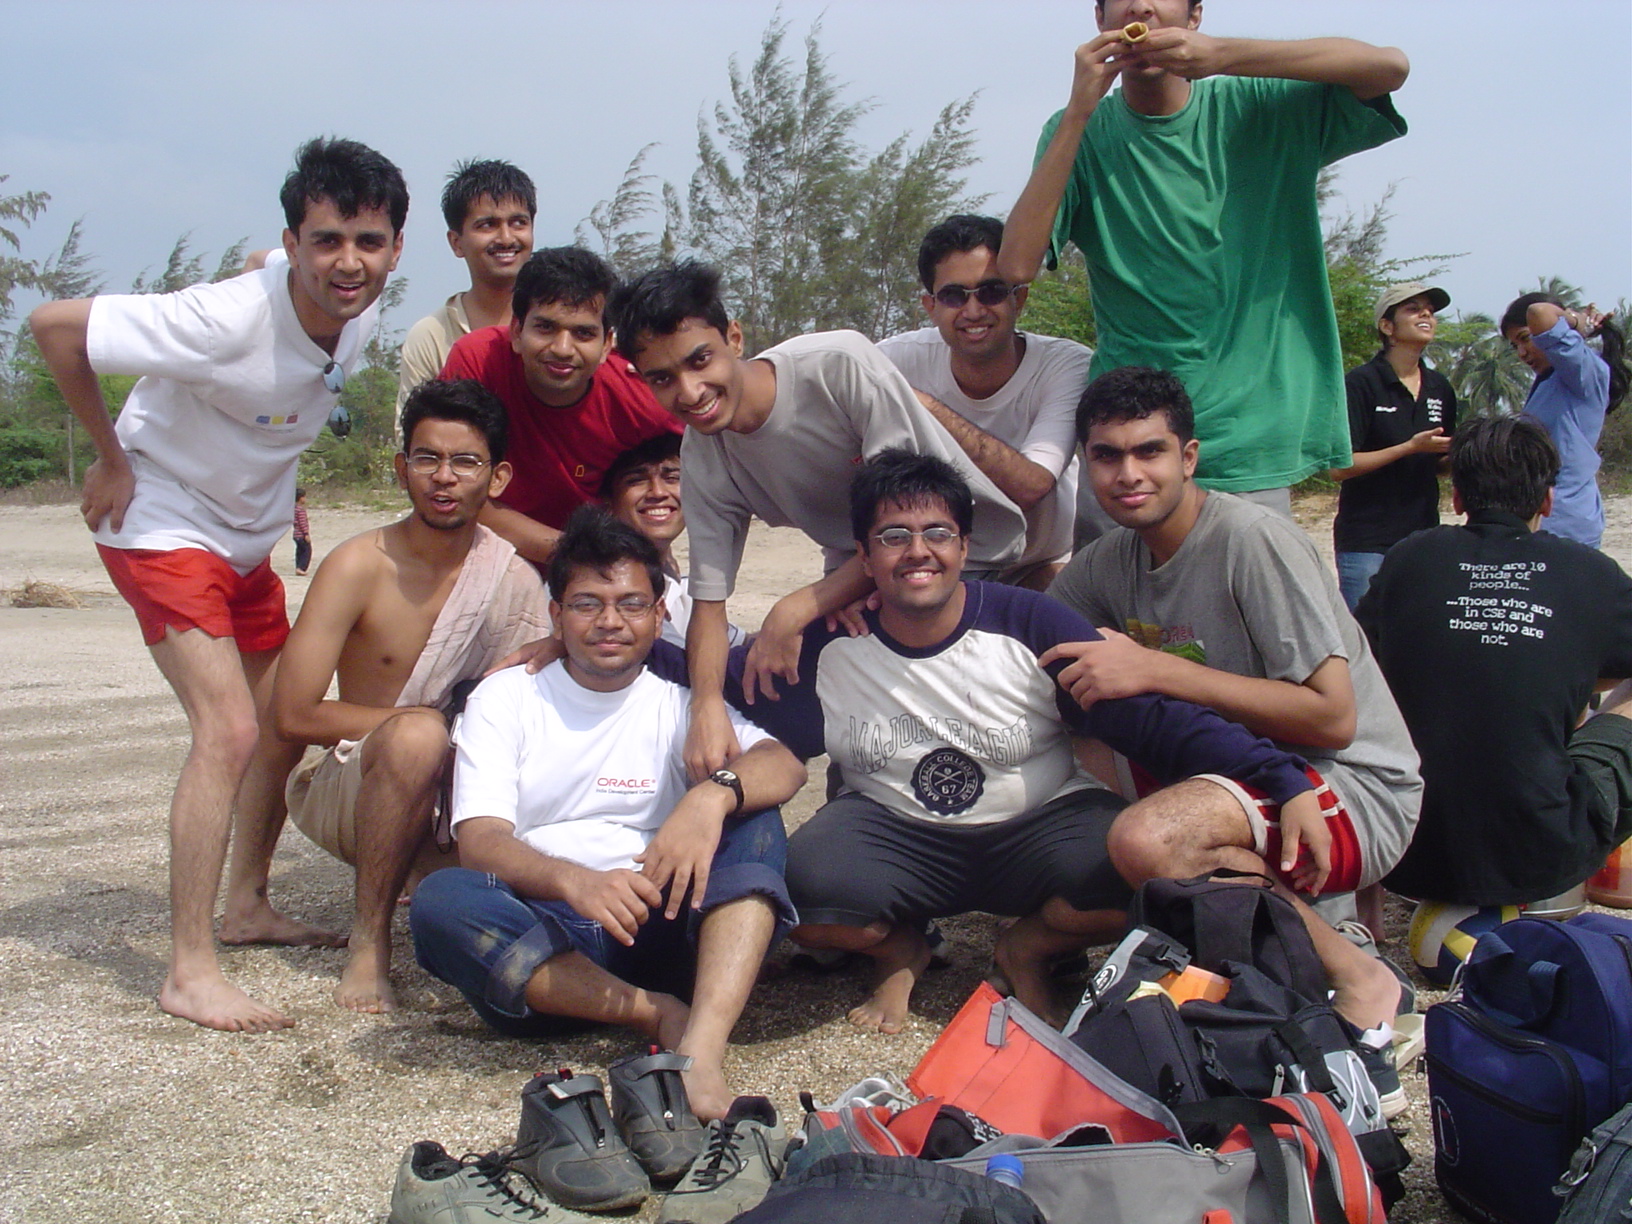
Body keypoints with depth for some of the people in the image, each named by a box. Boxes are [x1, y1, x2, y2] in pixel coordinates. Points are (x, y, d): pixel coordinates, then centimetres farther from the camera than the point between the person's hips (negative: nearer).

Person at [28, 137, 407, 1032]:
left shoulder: (360, 318, -9)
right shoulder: (229, 321, -32)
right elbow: (55, 326, -28)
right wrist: (111, 461, -19)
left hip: (248, 536, 8)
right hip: (164, 526, -8)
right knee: (229, 733, -18)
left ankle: (246, 907, 31)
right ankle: (189, 972, -11)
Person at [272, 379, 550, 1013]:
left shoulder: (515, 577, -5)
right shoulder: (359, 567, -15)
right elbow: (294, 713, -18)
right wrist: (426, 716, -17)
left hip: (449, 796, 4)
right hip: (339, 784, -4)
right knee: (418, 738, -36)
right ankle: (369, 942, -21)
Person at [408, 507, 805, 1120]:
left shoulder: (678, 706, 13)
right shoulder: (504, 698, 9)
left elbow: (784, 765, -7)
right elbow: (479, 843, -6)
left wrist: (714, 793, -31)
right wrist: (574, 880, -28)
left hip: (653, 925, 1)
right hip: (540, 933, -1)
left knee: (754, 822, -21)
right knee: (440, 899, -30)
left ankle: (703, 1047, -41)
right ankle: (665, 1017, -28)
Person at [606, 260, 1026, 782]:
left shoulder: (841, 363, -26)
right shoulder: (702, 456, -8)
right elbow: (708, 601, -8)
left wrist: (794, 612, -27)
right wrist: (707, 706, -28)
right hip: (856, 574, 6)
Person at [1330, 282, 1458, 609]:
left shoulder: (1440, 388, 12)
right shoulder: (1362, 383, -7)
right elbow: (1340, 466, -13)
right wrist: (1411, 447, -18)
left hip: (1423, 535, 6)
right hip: (1367, 541, -6)